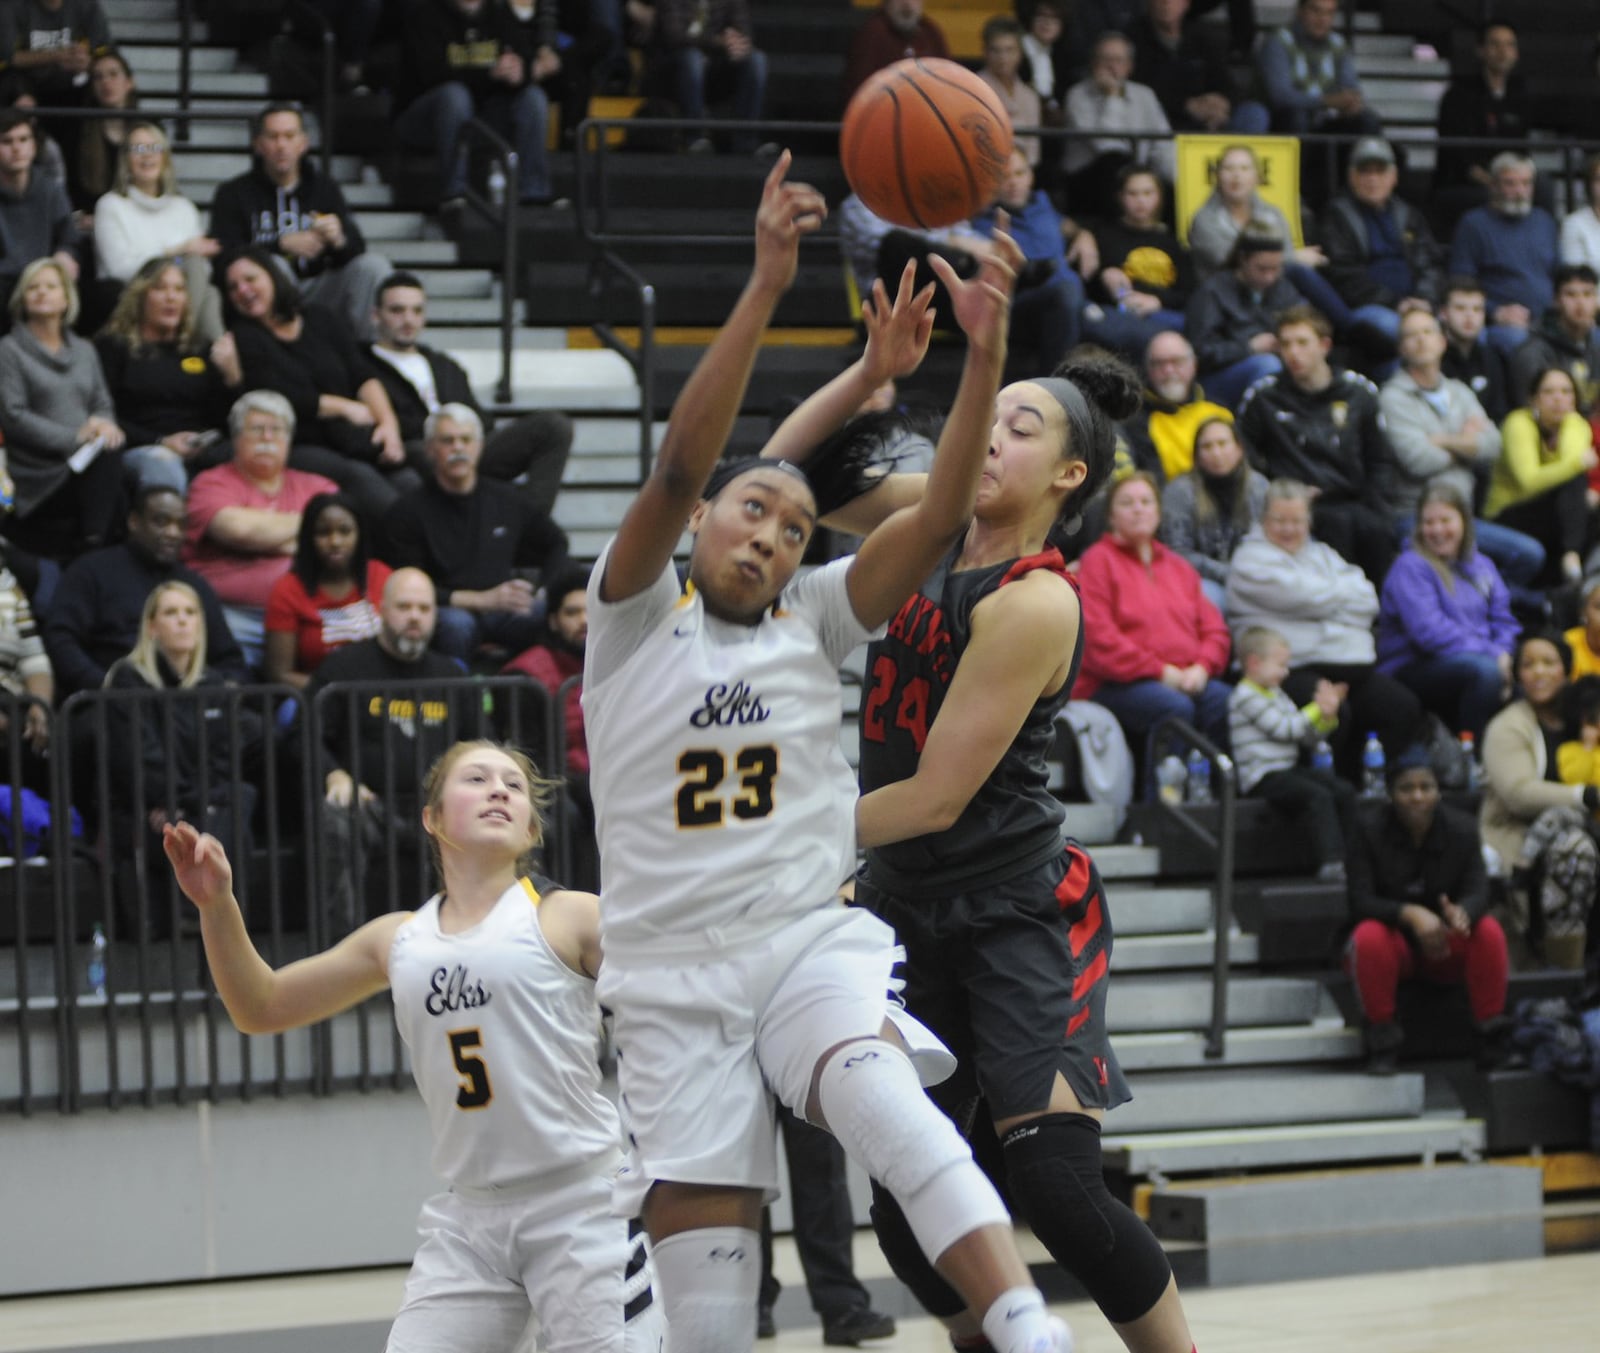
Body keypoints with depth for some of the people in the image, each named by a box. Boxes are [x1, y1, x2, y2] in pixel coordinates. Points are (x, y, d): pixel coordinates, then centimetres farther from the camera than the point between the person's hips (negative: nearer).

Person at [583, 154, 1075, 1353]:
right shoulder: (635, 617, 2)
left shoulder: (814, 620, 8)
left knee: (877, 1092, -34)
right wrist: (766, 286, -24)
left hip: (811, 942, 0)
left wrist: (983, 353, -19)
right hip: (674, 977, 0)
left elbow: (941, 515, -5)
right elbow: (680, 466, -13)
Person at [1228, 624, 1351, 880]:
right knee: (1317, 796, -29)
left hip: (1289, 769, 9)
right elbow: (1284, 729, -14)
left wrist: (1328, 716, 4)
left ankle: (1346, 857, -8)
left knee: (1344, 791, -7)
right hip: (1263, 777, -9)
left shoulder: (1277, 694, 23)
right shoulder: (1246, 697, -7)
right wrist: (1317, 709, -6)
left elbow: (1307, 738, 21)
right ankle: (1330, 863, -36)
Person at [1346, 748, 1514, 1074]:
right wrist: (1410, 914, -38)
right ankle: (1382, 1044, -22)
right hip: (1394, 941, -2)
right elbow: (1360, 902, -19)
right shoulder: (1369, 827, -11)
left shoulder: (1462, 829, -5)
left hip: (1445, 947, 2)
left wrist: (1461, 913, -42)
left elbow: (1477, 892, -16)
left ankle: (1491, 1036, -18)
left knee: (1490, 931, -28)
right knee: (1369, 936, -36)